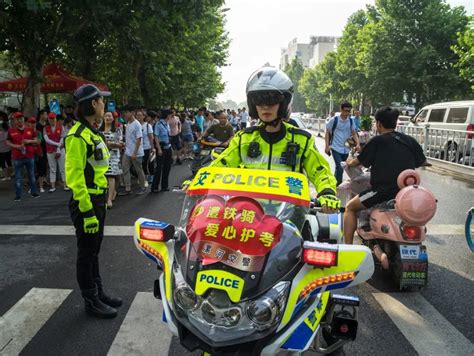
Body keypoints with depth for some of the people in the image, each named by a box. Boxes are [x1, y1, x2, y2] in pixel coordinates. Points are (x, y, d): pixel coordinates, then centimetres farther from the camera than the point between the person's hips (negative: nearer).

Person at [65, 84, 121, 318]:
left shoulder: (92, 133, 14)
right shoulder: (78, 136, -17)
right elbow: (74, 176, -21)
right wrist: (87, 212, -22)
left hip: (98, 201, 9)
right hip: (86, 203, -9)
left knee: (94, 251, 19)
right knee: (86, 253, 4)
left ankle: (98, 293, 32)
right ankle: (91, 301, 17)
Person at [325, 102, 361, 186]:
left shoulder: (351, 121, 3)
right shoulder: (334, 120, -9)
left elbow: (354, 133, 8)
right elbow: (327, 133, -2)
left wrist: (358, 144, -8)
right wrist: (327, 146, -8)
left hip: (346, 149, 5)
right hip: (336, 148, -5)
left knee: (340, 167, 14)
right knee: (339, 168, -16)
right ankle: (338, 184, -4)